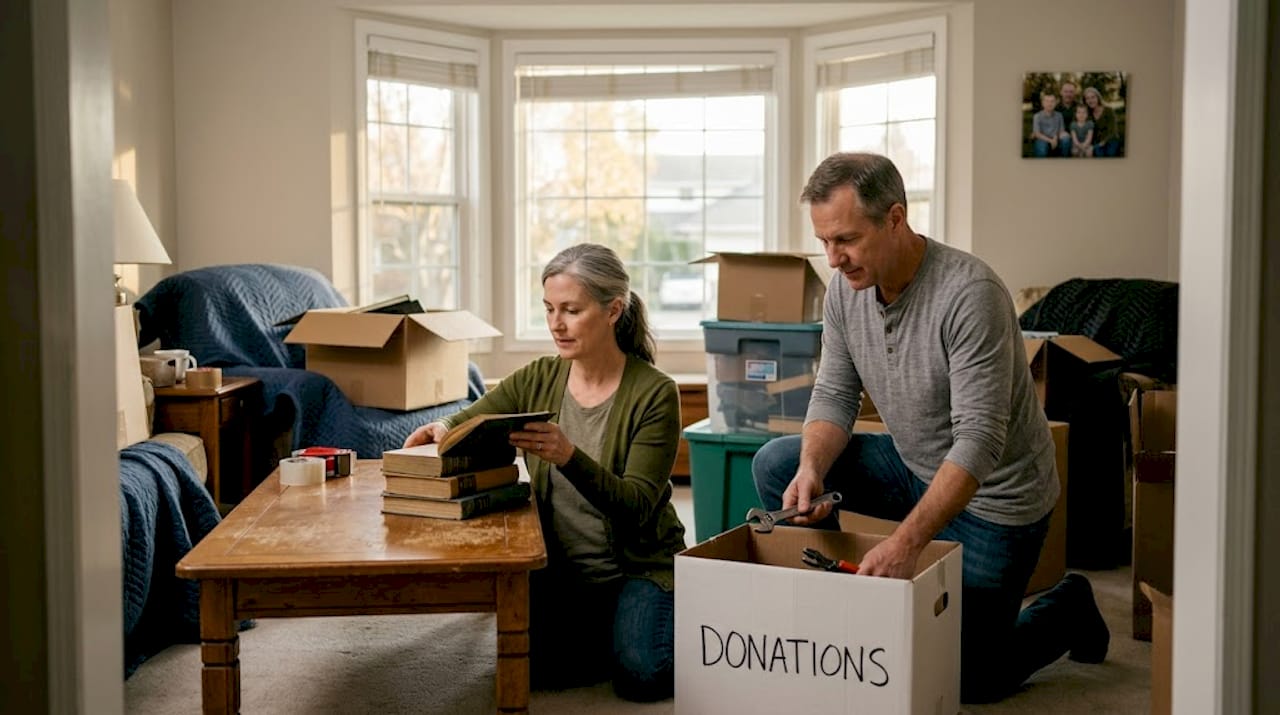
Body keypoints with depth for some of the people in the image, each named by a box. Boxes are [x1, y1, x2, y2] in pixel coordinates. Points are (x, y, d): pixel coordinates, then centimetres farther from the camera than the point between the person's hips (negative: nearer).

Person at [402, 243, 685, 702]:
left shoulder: (653, 394, -14)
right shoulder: (538, 380, 0)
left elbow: (635, 507, -21)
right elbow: (460, 428, 5)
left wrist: (569, 456, -38)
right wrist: (442, 430, -20)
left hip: (640, 566, -4)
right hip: (560, 570, 4)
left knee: (639, 674, -25)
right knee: (541, 667, -20)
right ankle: (611, 632, 13)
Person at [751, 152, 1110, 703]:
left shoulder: (969, 294, -30)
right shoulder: (846, 288, -8)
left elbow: (979, 440, -32)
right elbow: (834, 394, -1)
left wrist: (907, 540, -41)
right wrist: (812, 468, -23)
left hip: (991, 495, -6)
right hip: (913, 467, 6)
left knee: (972, 680, -1)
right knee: (776, 464, -8)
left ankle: (1068, 610, 27)